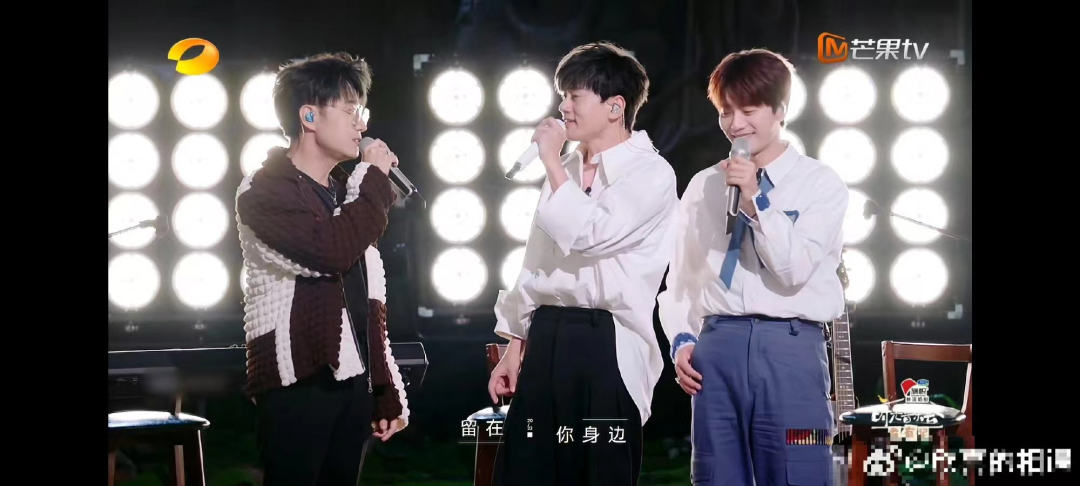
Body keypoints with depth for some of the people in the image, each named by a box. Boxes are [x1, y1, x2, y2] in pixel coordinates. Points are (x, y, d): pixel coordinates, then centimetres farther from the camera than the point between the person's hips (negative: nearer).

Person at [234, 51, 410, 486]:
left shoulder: (347, 194, 20)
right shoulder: (264, 192, -7)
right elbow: (331, 252, -24)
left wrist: (388, 393, 15)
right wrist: (375, 178, -10)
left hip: (352, 383, 7)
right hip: (297, 383, -7)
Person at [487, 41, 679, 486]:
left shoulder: (651, 173, -6)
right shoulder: (565, 171, 16)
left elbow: (589, 233, -21)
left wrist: (551, 162, -9)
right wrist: (515, 345, 16)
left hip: (606, 348, -7)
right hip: (546, 340, 7)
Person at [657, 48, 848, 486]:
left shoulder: (820, 183, 2)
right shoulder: (702, 186, 13)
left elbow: (795, 269, -8)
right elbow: (682, 276, 17)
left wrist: (756, 200, -10)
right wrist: (681, 340, 2)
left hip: (789, 349, -4)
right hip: (718, 346, 4)